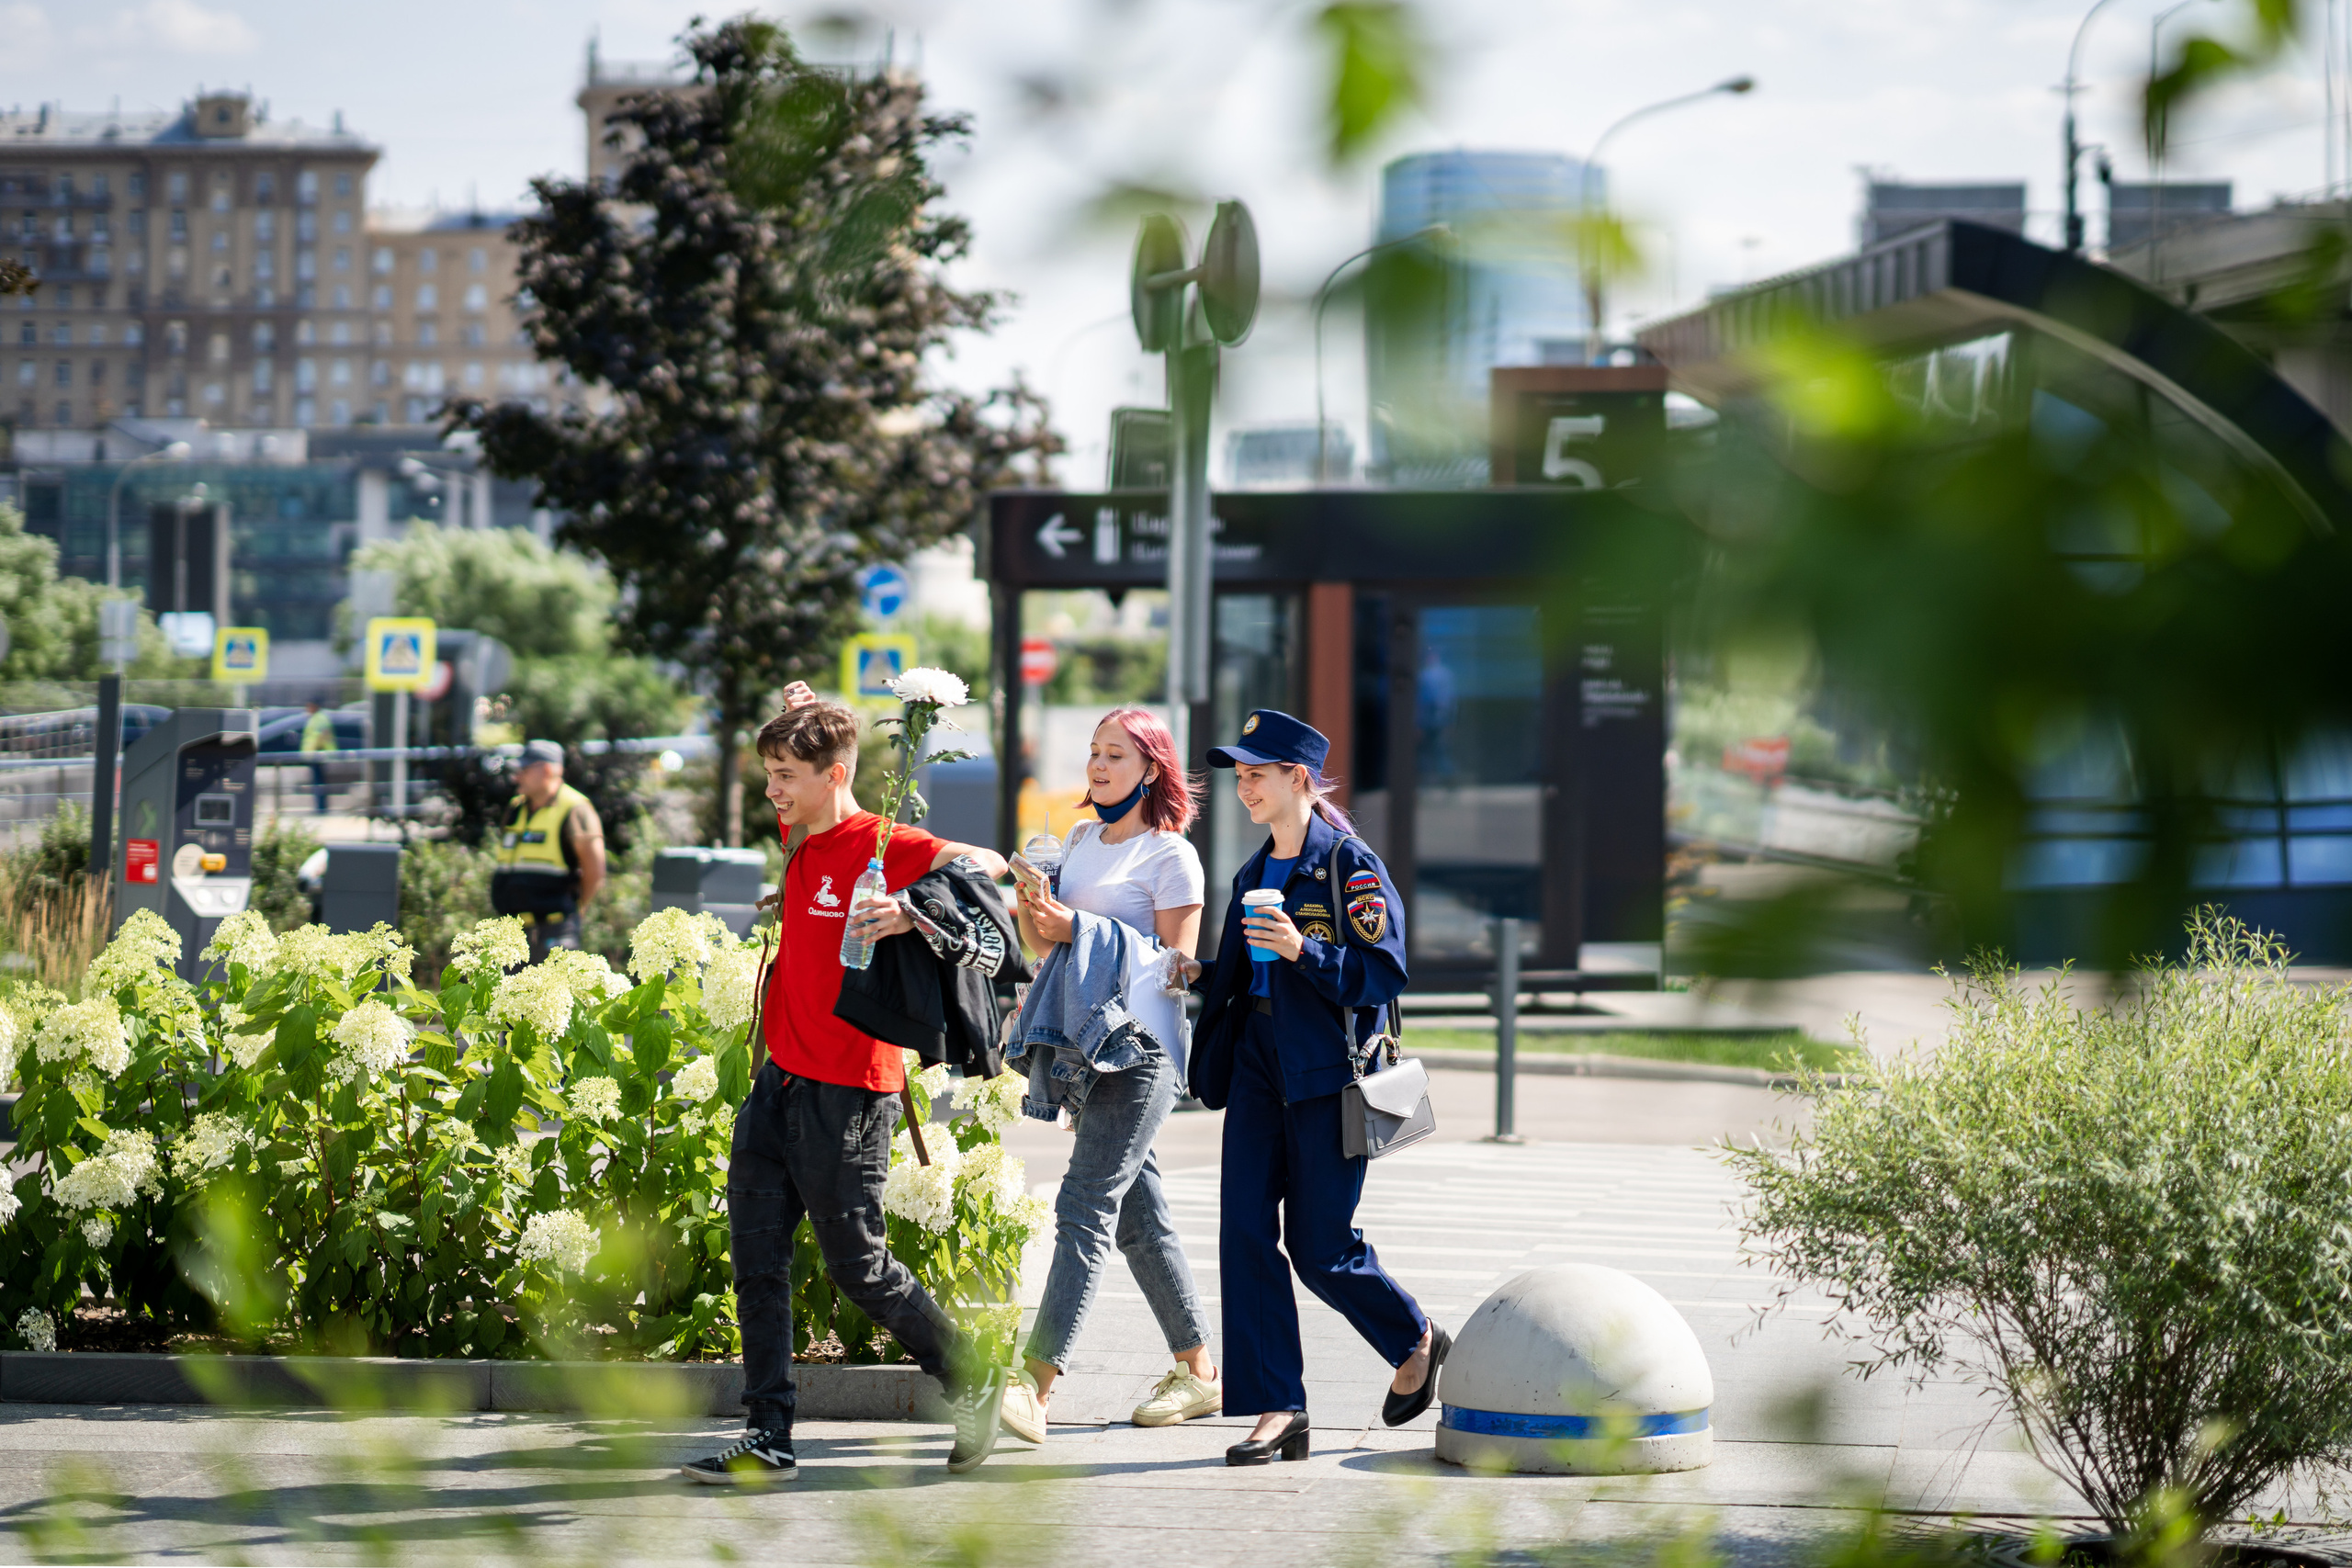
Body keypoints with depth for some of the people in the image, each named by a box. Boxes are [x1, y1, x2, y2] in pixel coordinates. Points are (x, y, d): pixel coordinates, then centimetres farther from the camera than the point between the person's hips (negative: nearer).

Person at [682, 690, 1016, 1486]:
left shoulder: (881, 846, -13)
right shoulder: (801, 841, 12)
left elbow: (985, 865, -23)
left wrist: (912, 910, -37)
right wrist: (798, 716, 14)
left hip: (846, 1092, -8)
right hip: (779, 1082, 8)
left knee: (857, 1265, 1)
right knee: (757, 1261, 3)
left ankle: (972, 1382, 21)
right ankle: (767, 1437, 7)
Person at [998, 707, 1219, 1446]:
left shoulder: (1171, 855, -6)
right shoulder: (1082, 839, 17)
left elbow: (1176, 962, -10)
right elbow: (1043, 941, 22)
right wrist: (1031, 905, 0)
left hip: (1143, 1047, -8)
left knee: (1085, 1205, -16)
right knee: (1138, 1214, 11)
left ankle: (1036, 1381, -25)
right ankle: (1200, 1372, 21)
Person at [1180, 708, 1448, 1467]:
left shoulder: (1351, 866, -8)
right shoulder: (1254, 873, 15)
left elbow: (1382, 976, -13)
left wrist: (1303, 950, -23)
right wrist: (1199, 973, 4)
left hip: (1328, 1076, -7)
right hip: (1258, 1066, 7)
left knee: (1319, 1248, -2)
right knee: (1245, 1232, -5)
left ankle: (1417, 1341, 27)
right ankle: (1277, 1411, -1)